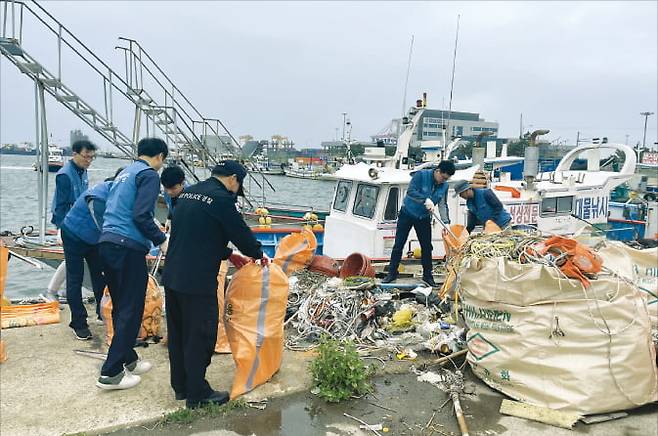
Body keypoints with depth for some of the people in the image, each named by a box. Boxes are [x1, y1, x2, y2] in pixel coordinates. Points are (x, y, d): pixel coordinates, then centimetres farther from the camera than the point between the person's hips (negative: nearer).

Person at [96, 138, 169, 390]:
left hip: (107, 243, 9)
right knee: (131, 311, -2)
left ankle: (128, 359, 29)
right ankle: (111, 373, 2)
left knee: (120, 307, 17)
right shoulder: (149, 175, -5)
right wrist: (161, 240, -9)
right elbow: (141, 215, -17)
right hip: (128, 248, -9)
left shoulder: (125, 173, 21)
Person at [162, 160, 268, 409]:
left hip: (172, 276, 9)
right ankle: (197, 394, 15)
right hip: (197, 281, -9)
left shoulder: (188, 193, 14)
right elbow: (240, 231, -8)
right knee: (200, 336, 4)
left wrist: (228, 254, 21)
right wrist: (258, 254, 10)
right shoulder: (221, 199, -13)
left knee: (177, 333, 17)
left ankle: (180, 386, 31)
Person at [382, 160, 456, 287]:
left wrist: (446, 222, -14)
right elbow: (411, 191, -32)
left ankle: (427, 275, 19)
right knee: (398, 245, 0)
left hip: (424, 218, 4)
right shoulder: (421, 175, -21)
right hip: (407, 214, -4)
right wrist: (426, 200, -45)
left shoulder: (444, 186, -5)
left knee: (427, 247, 5)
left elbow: (443, 205, -2)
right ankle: (392, 273, 11)